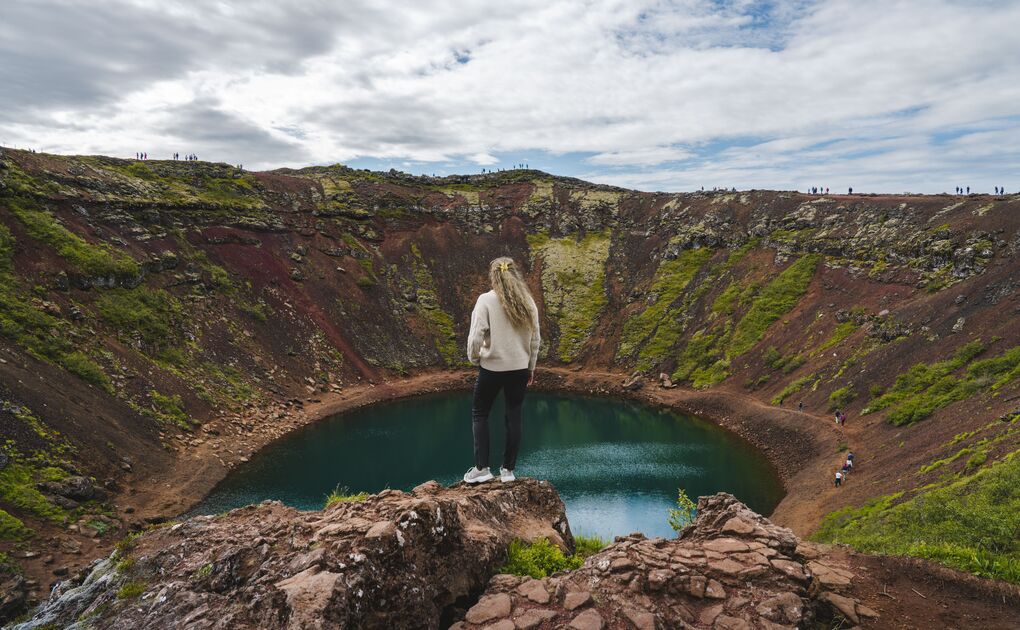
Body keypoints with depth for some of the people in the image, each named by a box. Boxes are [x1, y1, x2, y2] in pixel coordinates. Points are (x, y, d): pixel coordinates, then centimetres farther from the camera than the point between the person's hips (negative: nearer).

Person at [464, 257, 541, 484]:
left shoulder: (486, 300, -11)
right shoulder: (528, 302, 2)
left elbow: (476, 336, -16)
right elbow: (535, 338, 7)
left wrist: (474, 359, 3)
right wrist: (530, 367, 17)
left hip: (492, 368, -3)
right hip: (519, 368, 4)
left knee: (480, 414, 12)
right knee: (513, 417, 11)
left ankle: (481, 468, 9)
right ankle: (508, 469, 17)